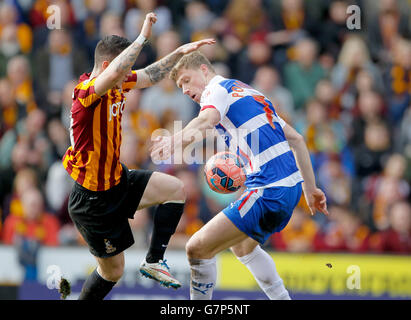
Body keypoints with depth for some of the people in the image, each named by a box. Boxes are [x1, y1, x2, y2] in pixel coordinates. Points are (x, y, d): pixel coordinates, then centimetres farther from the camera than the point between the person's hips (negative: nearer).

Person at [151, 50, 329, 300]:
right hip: (292, 186, 10)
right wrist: (311, 188, 28)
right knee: (243, 246, 34)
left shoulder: (217, 88, -2)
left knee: (198, 248, -12)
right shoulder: (250, 93, 25)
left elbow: (207, 119, -28)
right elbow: (296, 139, 26)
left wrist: (176, 141, -46)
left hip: (269, 192, -10)